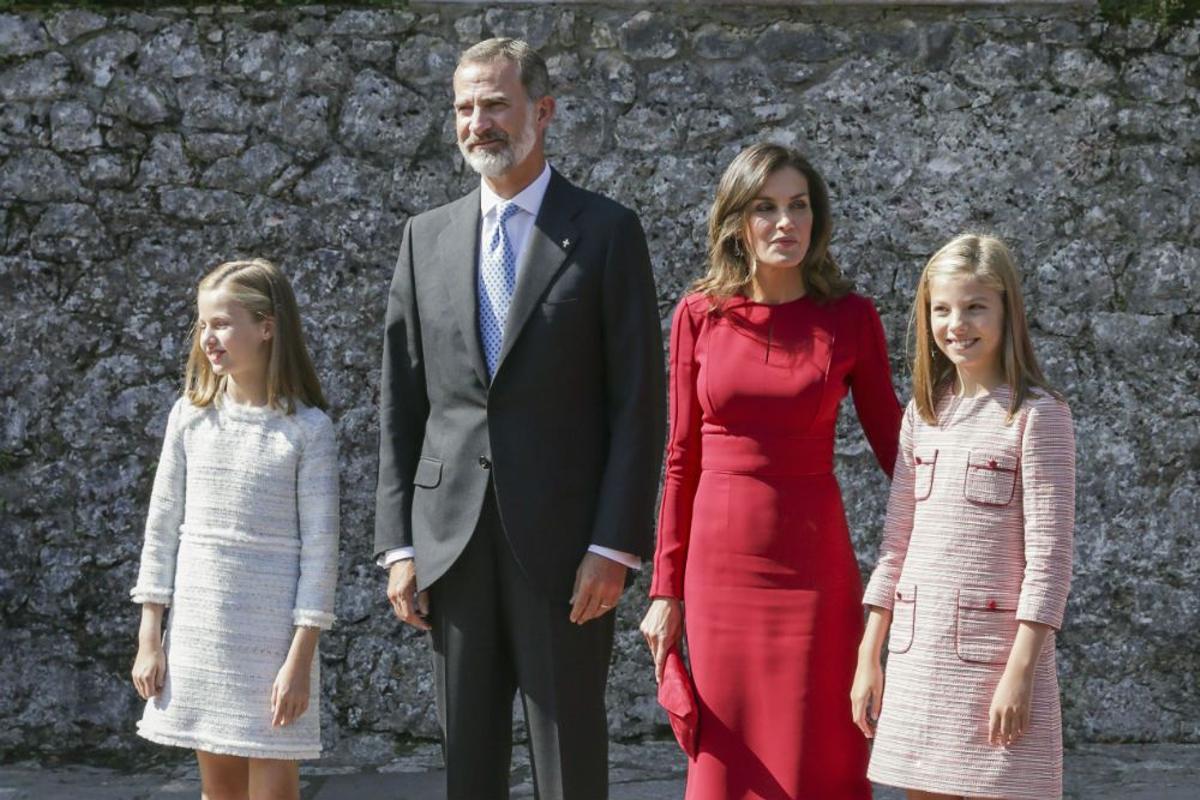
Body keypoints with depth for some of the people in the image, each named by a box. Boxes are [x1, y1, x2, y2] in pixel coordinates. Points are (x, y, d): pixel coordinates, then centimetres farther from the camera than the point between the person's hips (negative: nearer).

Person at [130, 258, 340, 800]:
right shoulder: (191, 416, 3)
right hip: (198, 626, 3)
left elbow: (320, 546, -8)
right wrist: (149, 638, 3)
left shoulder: (307, 428, -7)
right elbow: (162, 526, 6)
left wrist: (301, 657, -11)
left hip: (273, 629, -3)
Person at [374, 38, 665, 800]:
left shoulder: (606, 231, -1)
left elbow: (639, 401, -5)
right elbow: (401, 401, 10)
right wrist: (399, 543, 4)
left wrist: (615, 545, -12)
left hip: (564, 543, -4)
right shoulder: (429, 236, 11)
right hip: (453, 539, 4)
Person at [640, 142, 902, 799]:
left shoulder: (850, 318, -1)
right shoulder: (699, 315, 2)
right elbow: (683, 460, 6)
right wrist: (667, 587, 5)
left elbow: (892, 442, 4)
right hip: (720, 565, 1)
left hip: (814, 566, -1)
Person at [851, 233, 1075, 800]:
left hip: (995, 649, -5)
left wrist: (1021, 669, -15)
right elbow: (897, 542, 13)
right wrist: (869, 657, 10)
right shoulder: (923, 414, 10)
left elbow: (1049, 552, -10)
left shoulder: (1037, 414, -6)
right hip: (917, 651, 5)